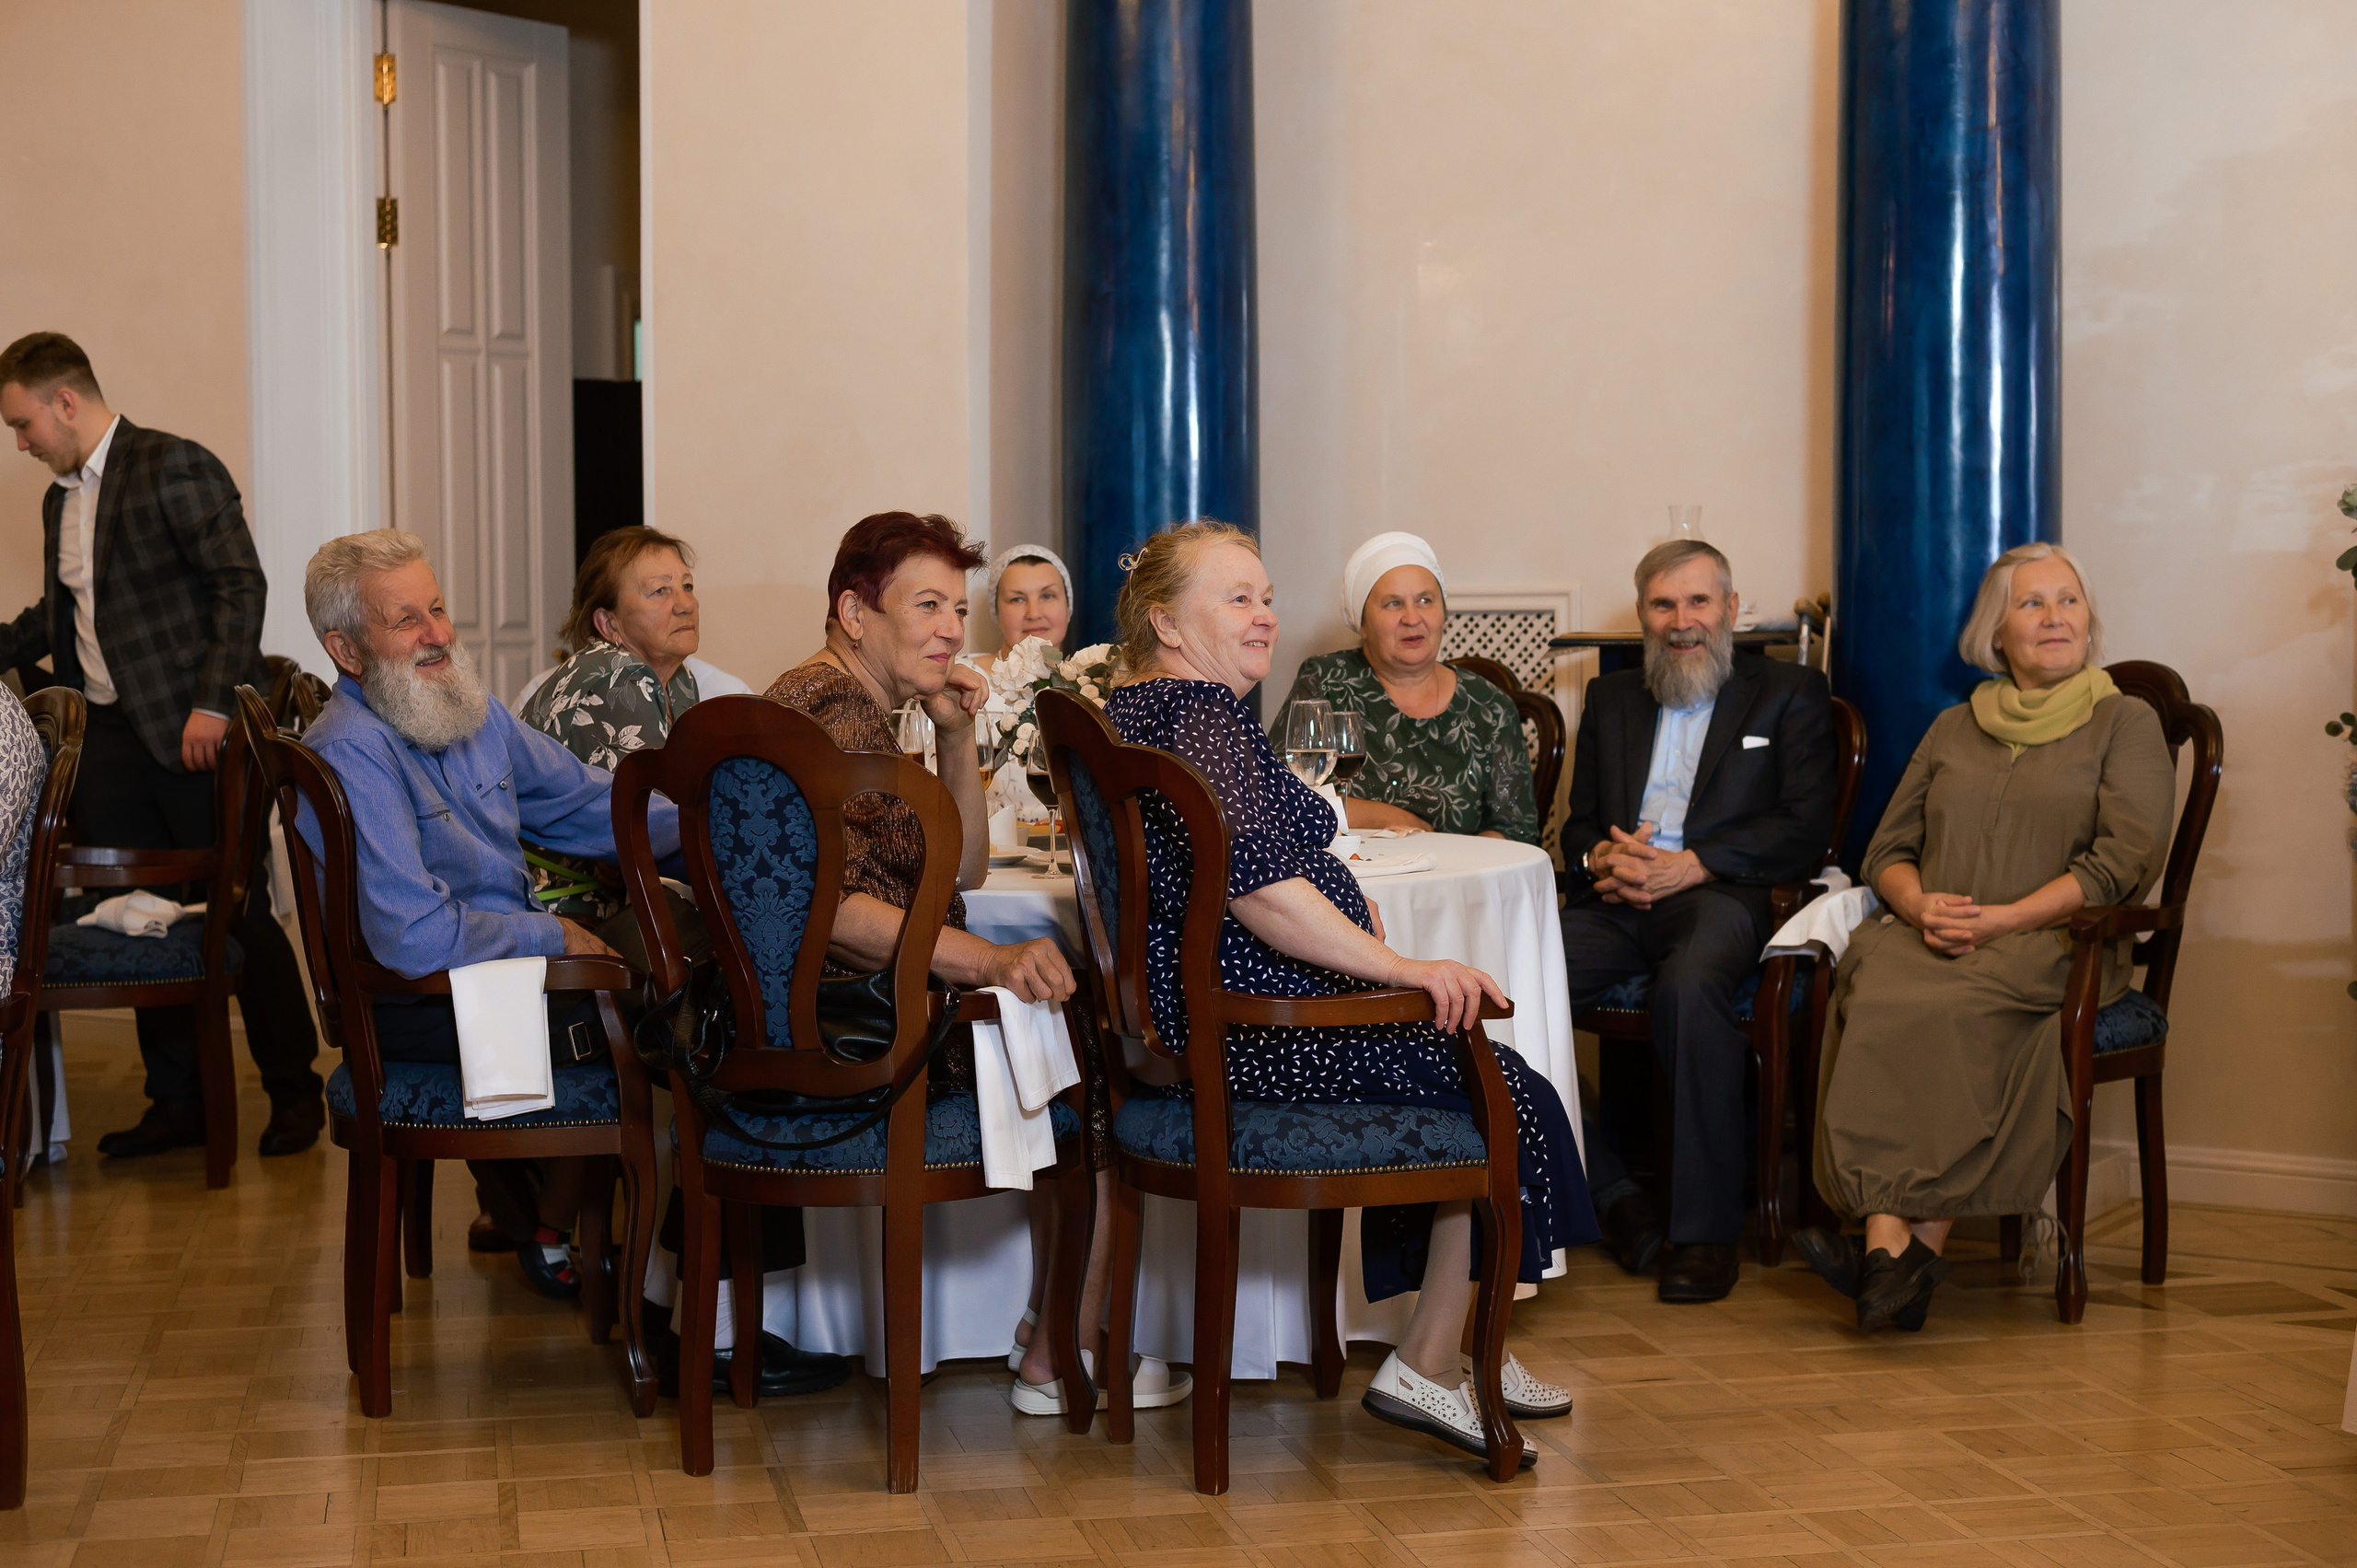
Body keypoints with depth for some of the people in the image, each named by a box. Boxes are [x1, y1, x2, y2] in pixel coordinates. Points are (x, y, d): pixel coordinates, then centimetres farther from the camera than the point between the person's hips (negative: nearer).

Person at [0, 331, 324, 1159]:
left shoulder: (174, 467, -9)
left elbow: (241, 584, -14)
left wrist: (212, 702, -19)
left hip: (194, 733, -8)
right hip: (111, 737, 8)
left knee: (240, 913, 0)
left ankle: (295, 1091, 12)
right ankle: (178, 1102, 16)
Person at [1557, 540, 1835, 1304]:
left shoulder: (1789, 693, 15)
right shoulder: (1610, 698, 27)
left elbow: (1805, 829, 2)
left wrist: (1692, 865, -11)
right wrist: (1601, 858, -3)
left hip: (1720, 897, -4)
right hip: (1617, 903, 4)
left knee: (1690, 985, -39)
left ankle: (1706, 1228, -30)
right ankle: (1612, 1195, -16)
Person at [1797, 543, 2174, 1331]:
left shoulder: (2126, 723, 12)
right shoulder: (1953, 728, 25)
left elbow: (2126, 859, -2)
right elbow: (1887, 850, 20)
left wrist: (2000, 919, -13)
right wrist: (1920, 905, -5)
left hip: (2052, 945, -3)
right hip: (1930, 939, 3)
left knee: (1942, 1009, -36)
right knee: (1874, 995, -33)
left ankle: (1890, 1243, -34)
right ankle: (1895, 1242, -42)